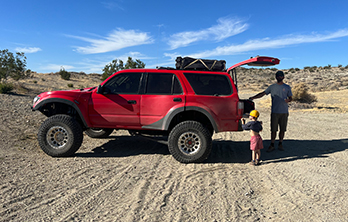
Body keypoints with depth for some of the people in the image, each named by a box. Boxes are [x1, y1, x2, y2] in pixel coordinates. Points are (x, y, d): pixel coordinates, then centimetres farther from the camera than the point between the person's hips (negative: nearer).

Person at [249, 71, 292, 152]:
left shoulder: (287, 87, 8)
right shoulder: (272, 87, 9)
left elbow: (290, 98, 10)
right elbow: (262, 93, 4)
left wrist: (288, 100, -14)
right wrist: (253, 97, -8)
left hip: (284, 112, 0)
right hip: (275, 112, 0)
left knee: (282, 129, 5)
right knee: (273, 129, 0)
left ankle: (280, 144, 19)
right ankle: (272, 145, 8)